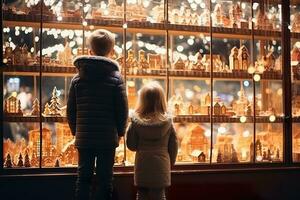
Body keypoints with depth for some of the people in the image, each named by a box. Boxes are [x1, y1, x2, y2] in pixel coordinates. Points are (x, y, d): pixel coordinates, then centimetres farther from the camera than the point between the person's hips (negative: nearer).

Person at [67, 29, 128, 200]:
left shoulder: (78, 78, 3)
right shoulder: (116, 78, -6)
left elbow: (71, 110, 4)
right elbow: (122, 110, -7)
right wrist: (120, 132, 8)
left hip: (84, 137, 3)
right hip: (108, 138, -3)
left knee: (83, 178, 10)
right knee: (105, 180, 4)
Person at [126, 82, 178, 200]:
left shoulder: (136, 121, -8)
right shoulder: (167, 121, -6)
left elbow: (131, 145, -4)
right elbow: (173, 145, -1)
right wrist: (170, 162, 13)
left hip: (142, 165, 0)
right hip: (161, 165, 0)